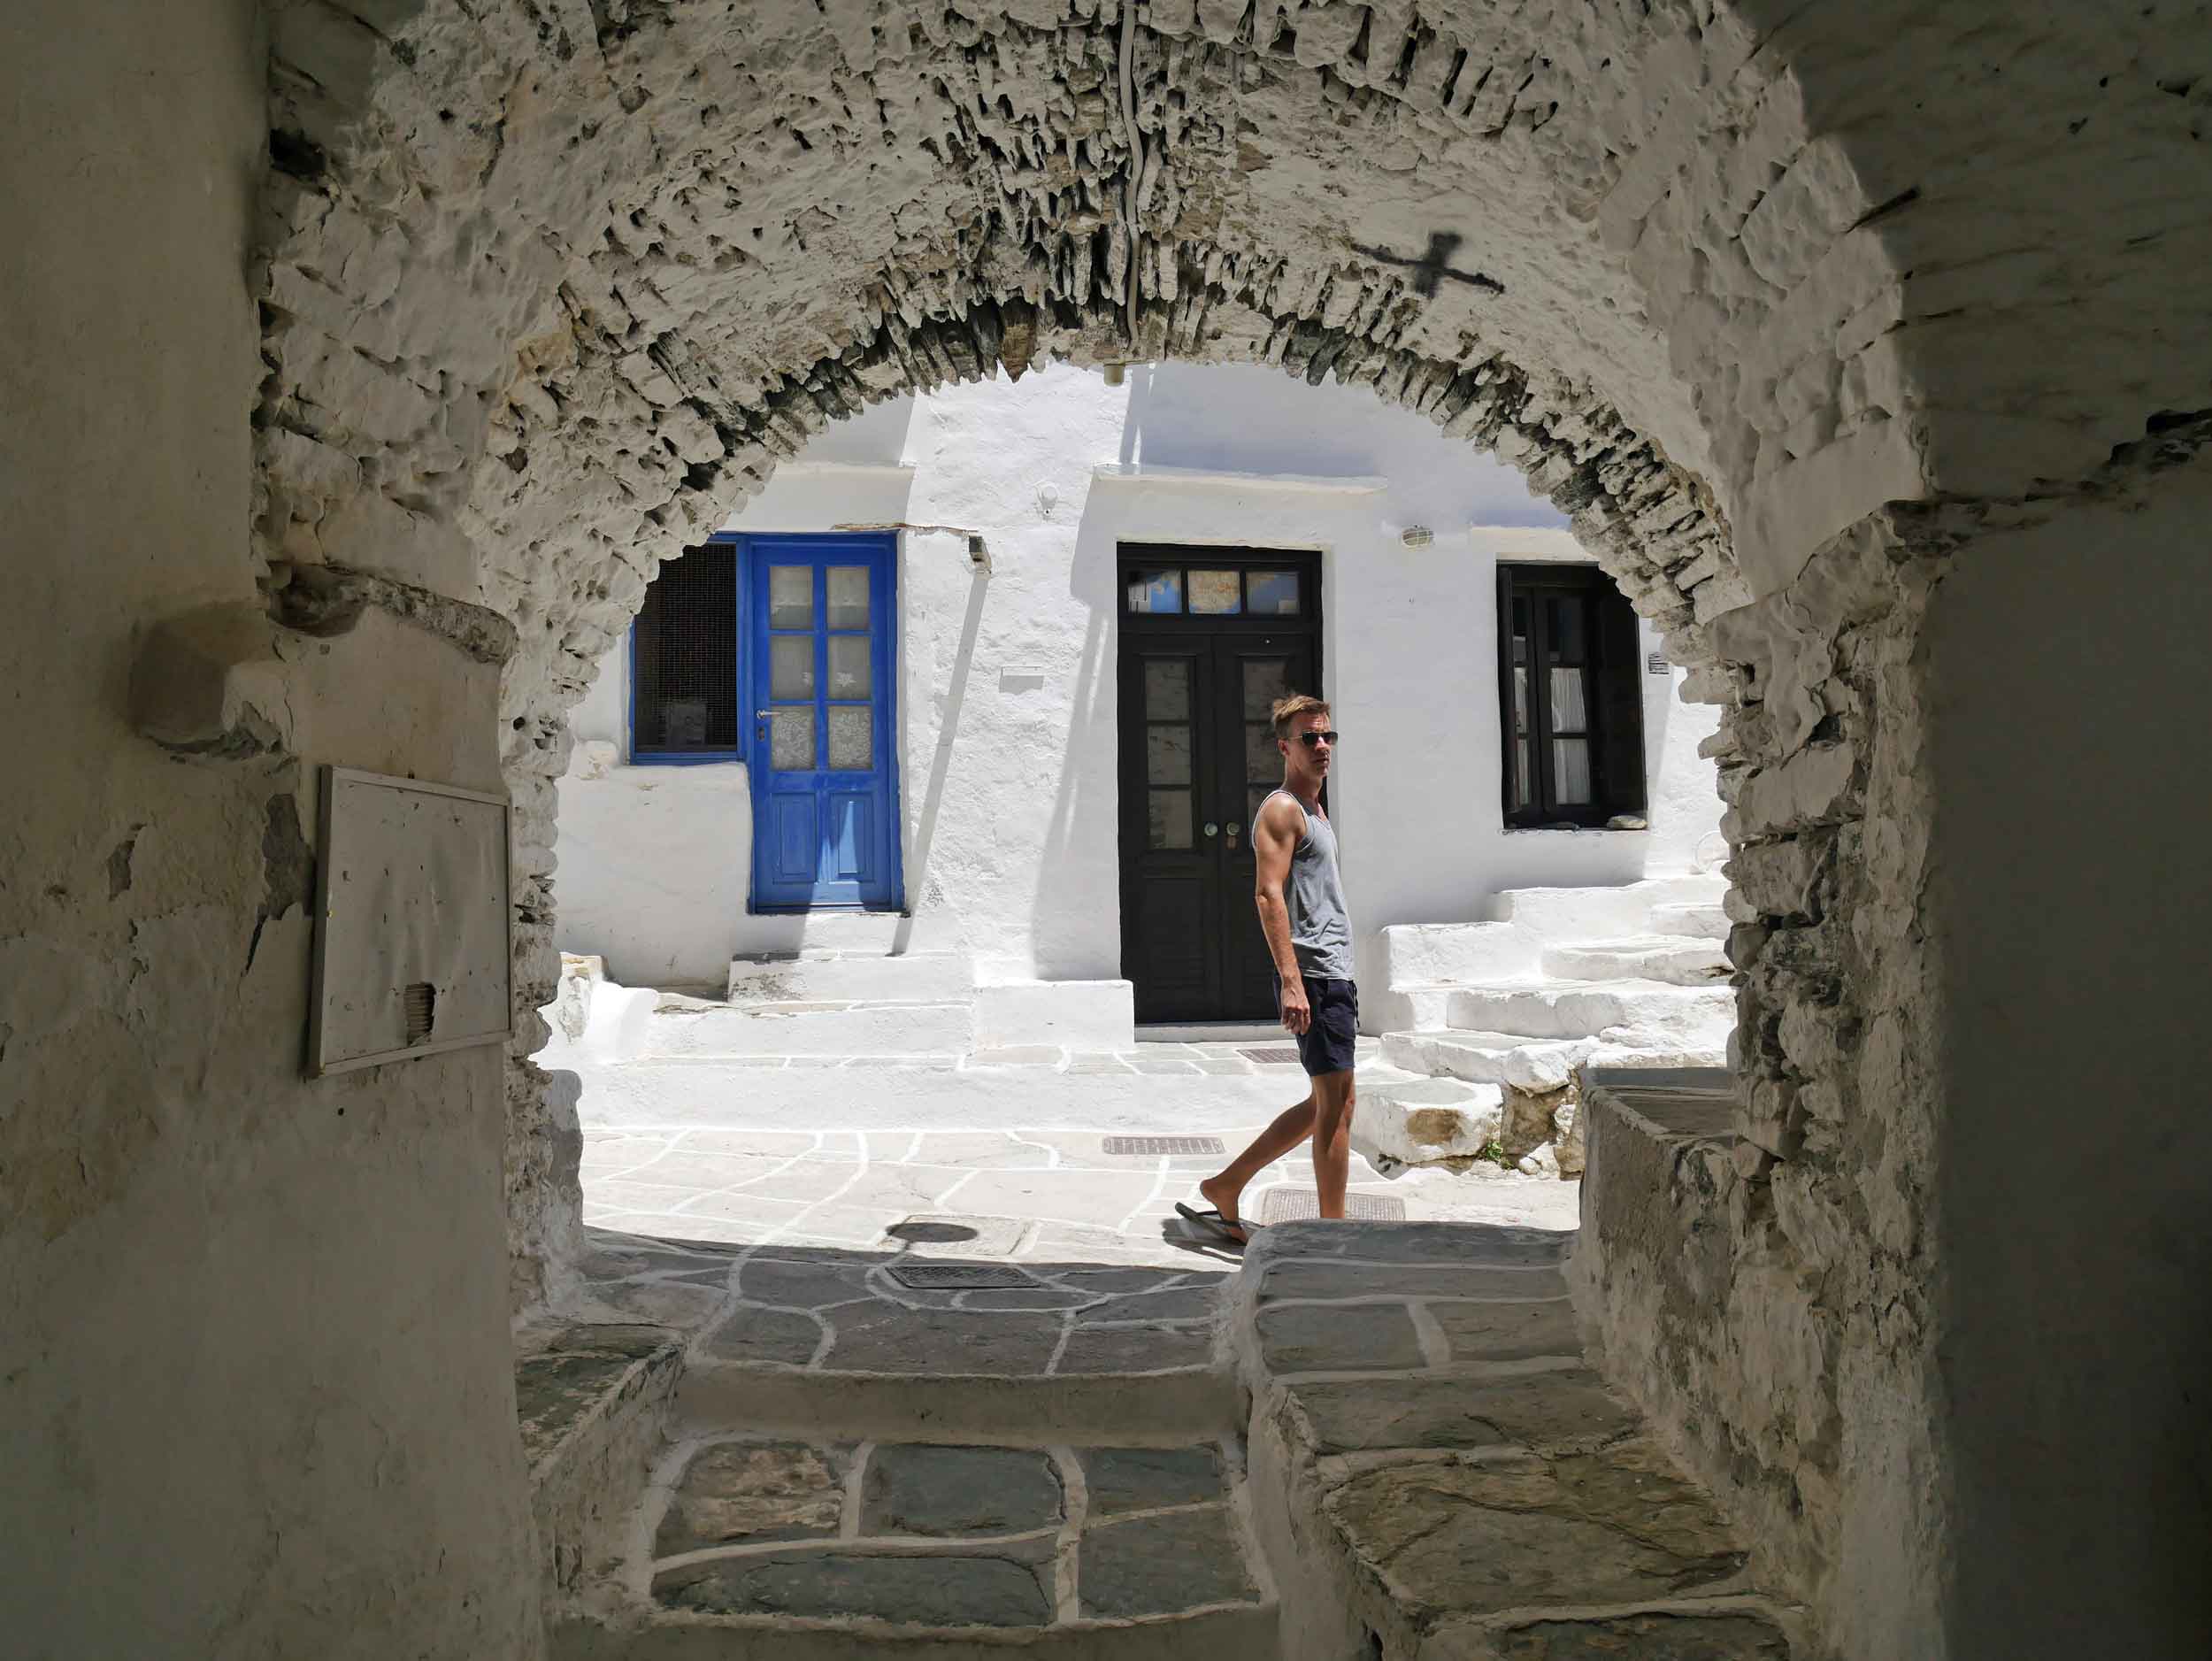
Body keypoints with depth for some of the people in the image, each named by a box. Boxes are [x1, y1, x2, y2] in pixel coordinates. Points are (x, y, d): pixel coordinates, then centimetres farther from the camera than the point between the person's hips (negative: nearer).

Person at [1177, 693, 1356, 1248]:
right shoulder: (1281, 810, -8)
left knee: (1326, 1105, 13)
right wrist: (1291, 980, -27)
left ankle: (1225, 1188, 20)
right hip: (1312, 975, -10)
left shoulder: (1313, 812, 22)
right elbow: (1269, 895, -19)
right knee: (1337, 1102, -6)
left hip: (1334, 973, 10)